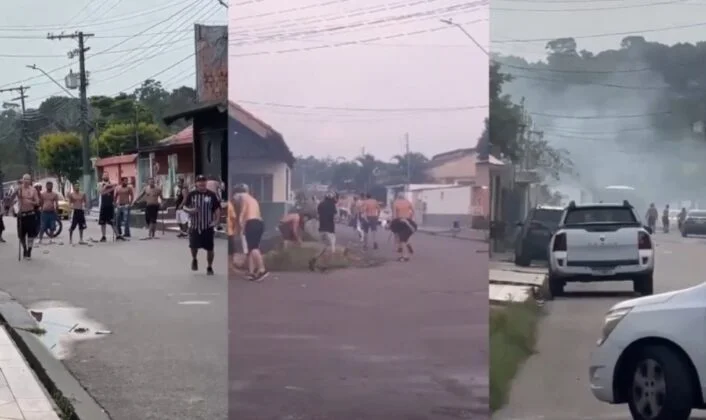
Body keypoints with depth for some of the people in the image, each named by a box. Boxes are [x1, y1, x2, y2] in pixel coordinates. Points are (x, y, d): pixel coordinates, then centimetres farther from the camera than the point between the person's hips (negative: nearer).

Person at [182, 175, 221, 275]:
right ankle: (194, 260, 35)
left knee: (209, 248, 1)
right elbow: (184, 207, 3)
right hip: (194, 225, 1)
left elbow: (217, 209, 0)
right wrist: (190, 210, -19)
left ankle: (209, 267, 18)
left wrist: (216, 221, -12)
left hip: (208, 226, -1)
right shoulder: (191, 195, 0)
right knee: (193, 246, 2)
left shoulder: (211, 195, -3)